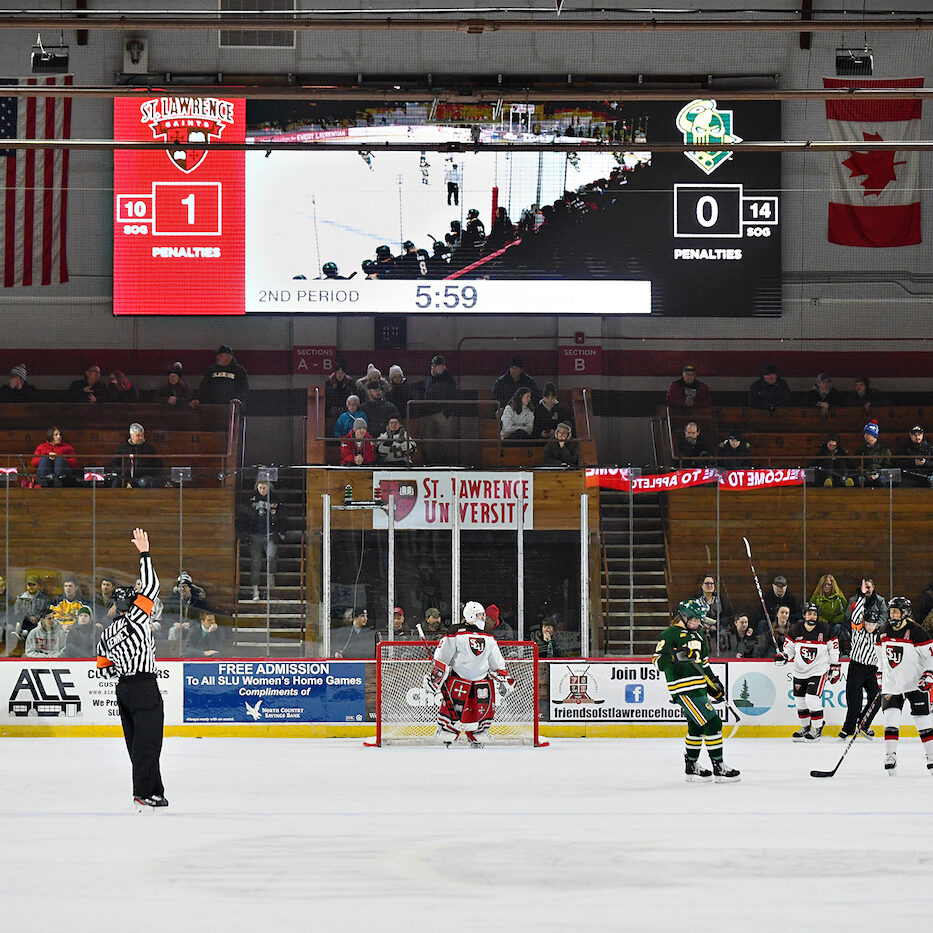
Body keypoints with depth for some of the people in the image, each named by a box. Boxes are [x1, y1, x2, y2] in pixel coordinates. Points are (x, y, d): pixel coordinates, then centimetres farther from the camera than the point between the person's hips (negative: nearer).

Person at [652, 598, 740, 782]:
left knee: (697, 726, 19)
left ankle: (691, 766, 32)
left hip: (699, 687, 10)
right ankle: (719, 768, -10)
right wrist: (676, 655, -32)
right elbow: (658, 660, -15)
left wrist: (714, 683, 24)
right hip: (684, 689, -10)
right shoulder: (670, 634, -9)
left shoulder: (699, 635, 18)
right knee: (712, 723, -14)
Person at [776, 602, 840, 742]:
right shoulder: (795, 629, 0)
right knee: (800, 701, 9)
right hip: (799, 671, 4)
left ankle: (817, 729, -2)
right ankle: (805, 727, 28)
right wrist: (783, 656, -12)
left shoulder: (825, 629, -5)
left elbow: (833, 649, 2)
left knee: (812, 698, -15)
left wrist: (835, 667, 2)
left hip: (818, 671, -4)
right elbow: (789, 647, 8)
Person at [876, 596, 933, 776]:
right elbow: (881, 656, 19)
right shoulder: (885, 633, 6)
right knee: (891, 719, -7)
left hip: (915, 684, -4)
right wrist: (880, 677, 17)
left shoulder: (916, 632, -11)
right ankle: (890, 756, -4)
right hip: (892, 685, 4)